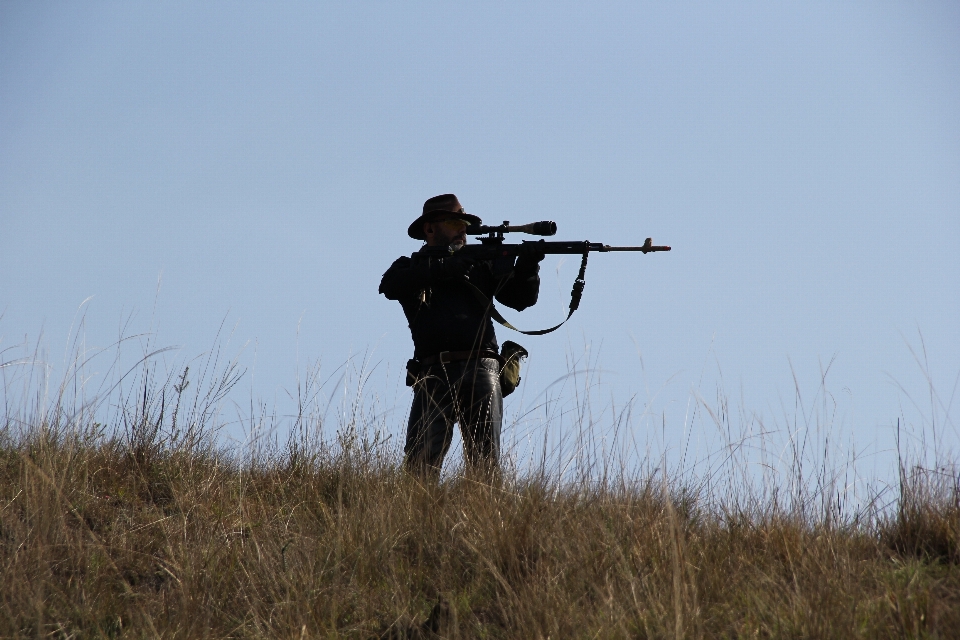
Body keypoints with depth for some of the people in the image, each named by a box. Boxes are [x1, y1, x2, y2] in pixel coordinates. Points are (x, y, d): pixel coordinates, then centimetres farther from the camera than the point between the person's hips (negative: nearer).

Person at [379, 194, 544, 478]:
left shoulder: (483, 263, 21)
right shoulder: (411, 267, 17)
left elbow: (521, 298, 12)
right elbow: (390, 285, -6)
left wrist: (527, 266, -9)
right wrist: (443, 268, -14)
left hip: (480, 371, 1)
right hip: (434, 376, -1)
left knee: (485, 458, -8)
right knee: (419, 460, -13)